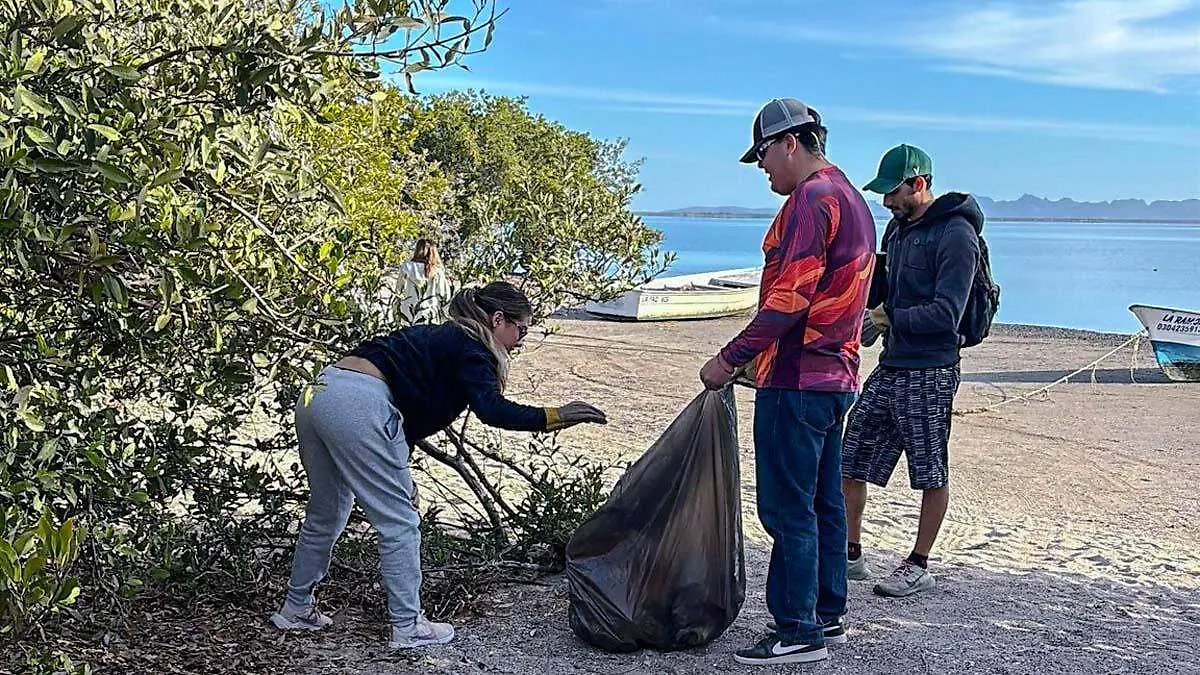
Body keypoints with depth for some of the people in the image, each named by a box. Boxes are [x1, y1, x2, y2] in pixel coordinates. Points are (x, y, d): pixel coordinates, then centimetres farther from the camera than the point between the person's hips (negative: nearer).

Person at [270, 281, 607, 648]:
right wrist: (554, 417, -12)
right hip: (358, 406, -10)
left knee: (326, 514, 24)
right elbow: (492, 411, -18)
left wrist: (399, 476, 31)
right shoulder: (469, 348, 0)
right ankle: (407, 628, 10)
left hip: (317, 394, 10)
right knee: (399, 521, 2)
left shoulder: (439, 338, 26)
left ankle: (296, 609, 37)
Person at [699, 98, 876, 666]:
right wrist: (758, 357, 20)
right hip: (834, 374, 11)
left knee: (788, 508, -4)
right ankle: (828, 615, 24)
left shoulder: (811, 199, -13)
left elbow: (790, 299, -21)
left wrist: (731, 358, -17)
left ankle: (799, 631, 2)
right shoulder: (851, 199, 19)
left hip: (797, 378, -10)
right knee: (823, 502, 15)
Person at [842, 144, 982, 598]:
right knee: (850, 464, 9)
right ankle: (850, 555, 21)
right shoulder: (898, 227, 13)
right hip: (889, 368, 9)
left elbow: (946, 313, -20)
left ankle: (919, 567, 18)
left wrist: (889, 318, -16)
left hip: (929, 373, -8)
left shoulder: (956, 234, -13)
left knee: (932, 476, 6)